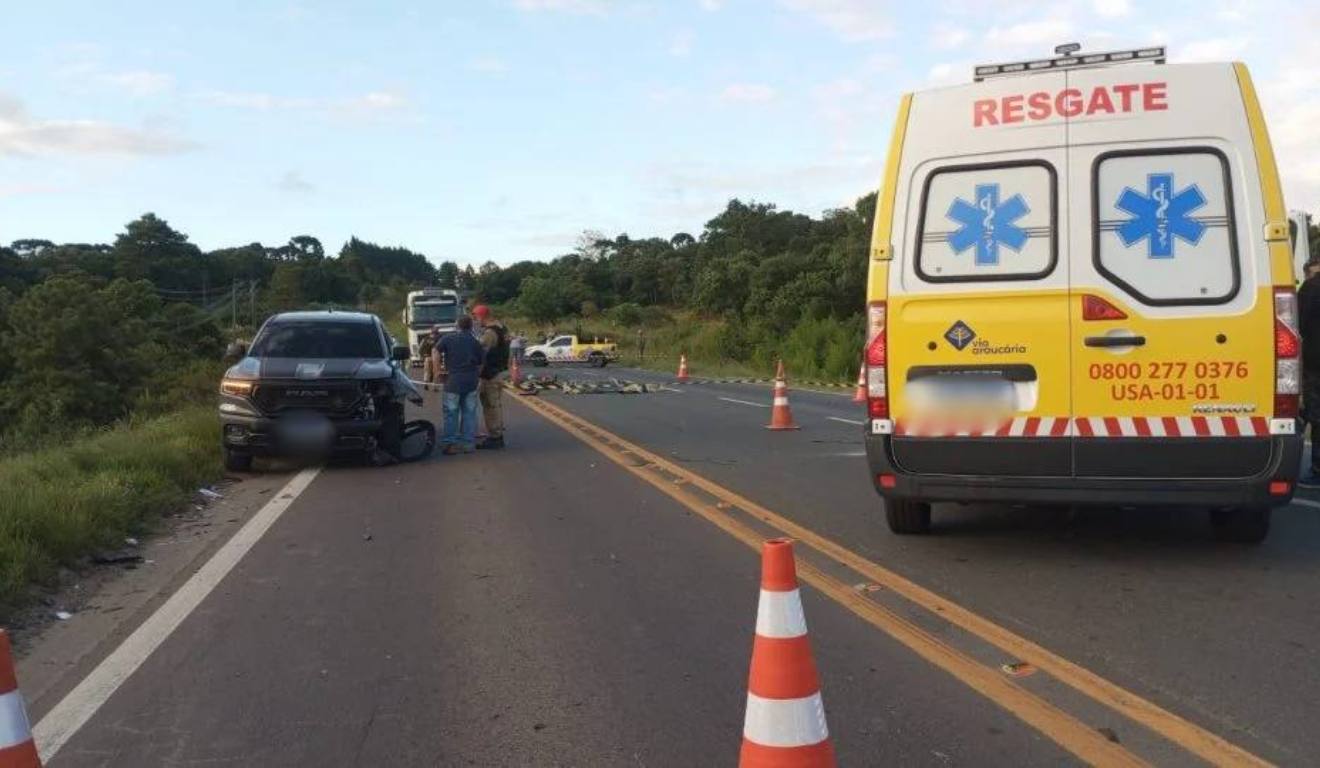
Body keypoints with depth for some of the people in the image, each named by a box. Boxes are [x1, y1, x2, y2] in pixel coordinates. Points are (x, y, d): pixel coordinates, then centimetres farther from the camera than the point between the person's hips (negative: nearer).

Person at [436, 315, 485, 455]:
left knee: (451, 413, 4)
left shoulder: (447, 338, 0)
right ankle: (469, 444, 10)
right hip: (471, 381, 2)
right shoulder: (475, 342, 8)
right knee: (469, 413, 9)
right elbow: (482, 362, 7)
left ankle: (450, 443, 3)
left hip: (453, 380, -2)